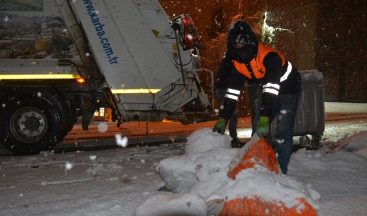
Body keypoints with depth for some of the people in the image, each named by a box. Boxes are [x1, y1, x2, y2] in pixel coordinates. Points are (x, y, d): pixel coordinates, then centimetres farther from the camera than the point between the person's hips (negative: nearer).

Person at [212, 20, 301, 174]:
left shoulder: (269, 56, -36)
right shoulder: (237, 63, -12)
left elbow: (271, 88, -43)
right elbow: (232, 91, -9)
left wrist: (265, 119, -49)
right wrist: (223, 118, -12)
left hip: (288, 89, -7)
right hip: (268, 92, 7)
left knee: (283, 132, -15)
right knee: (259, 129, 5)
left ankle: (281, 170, -6)